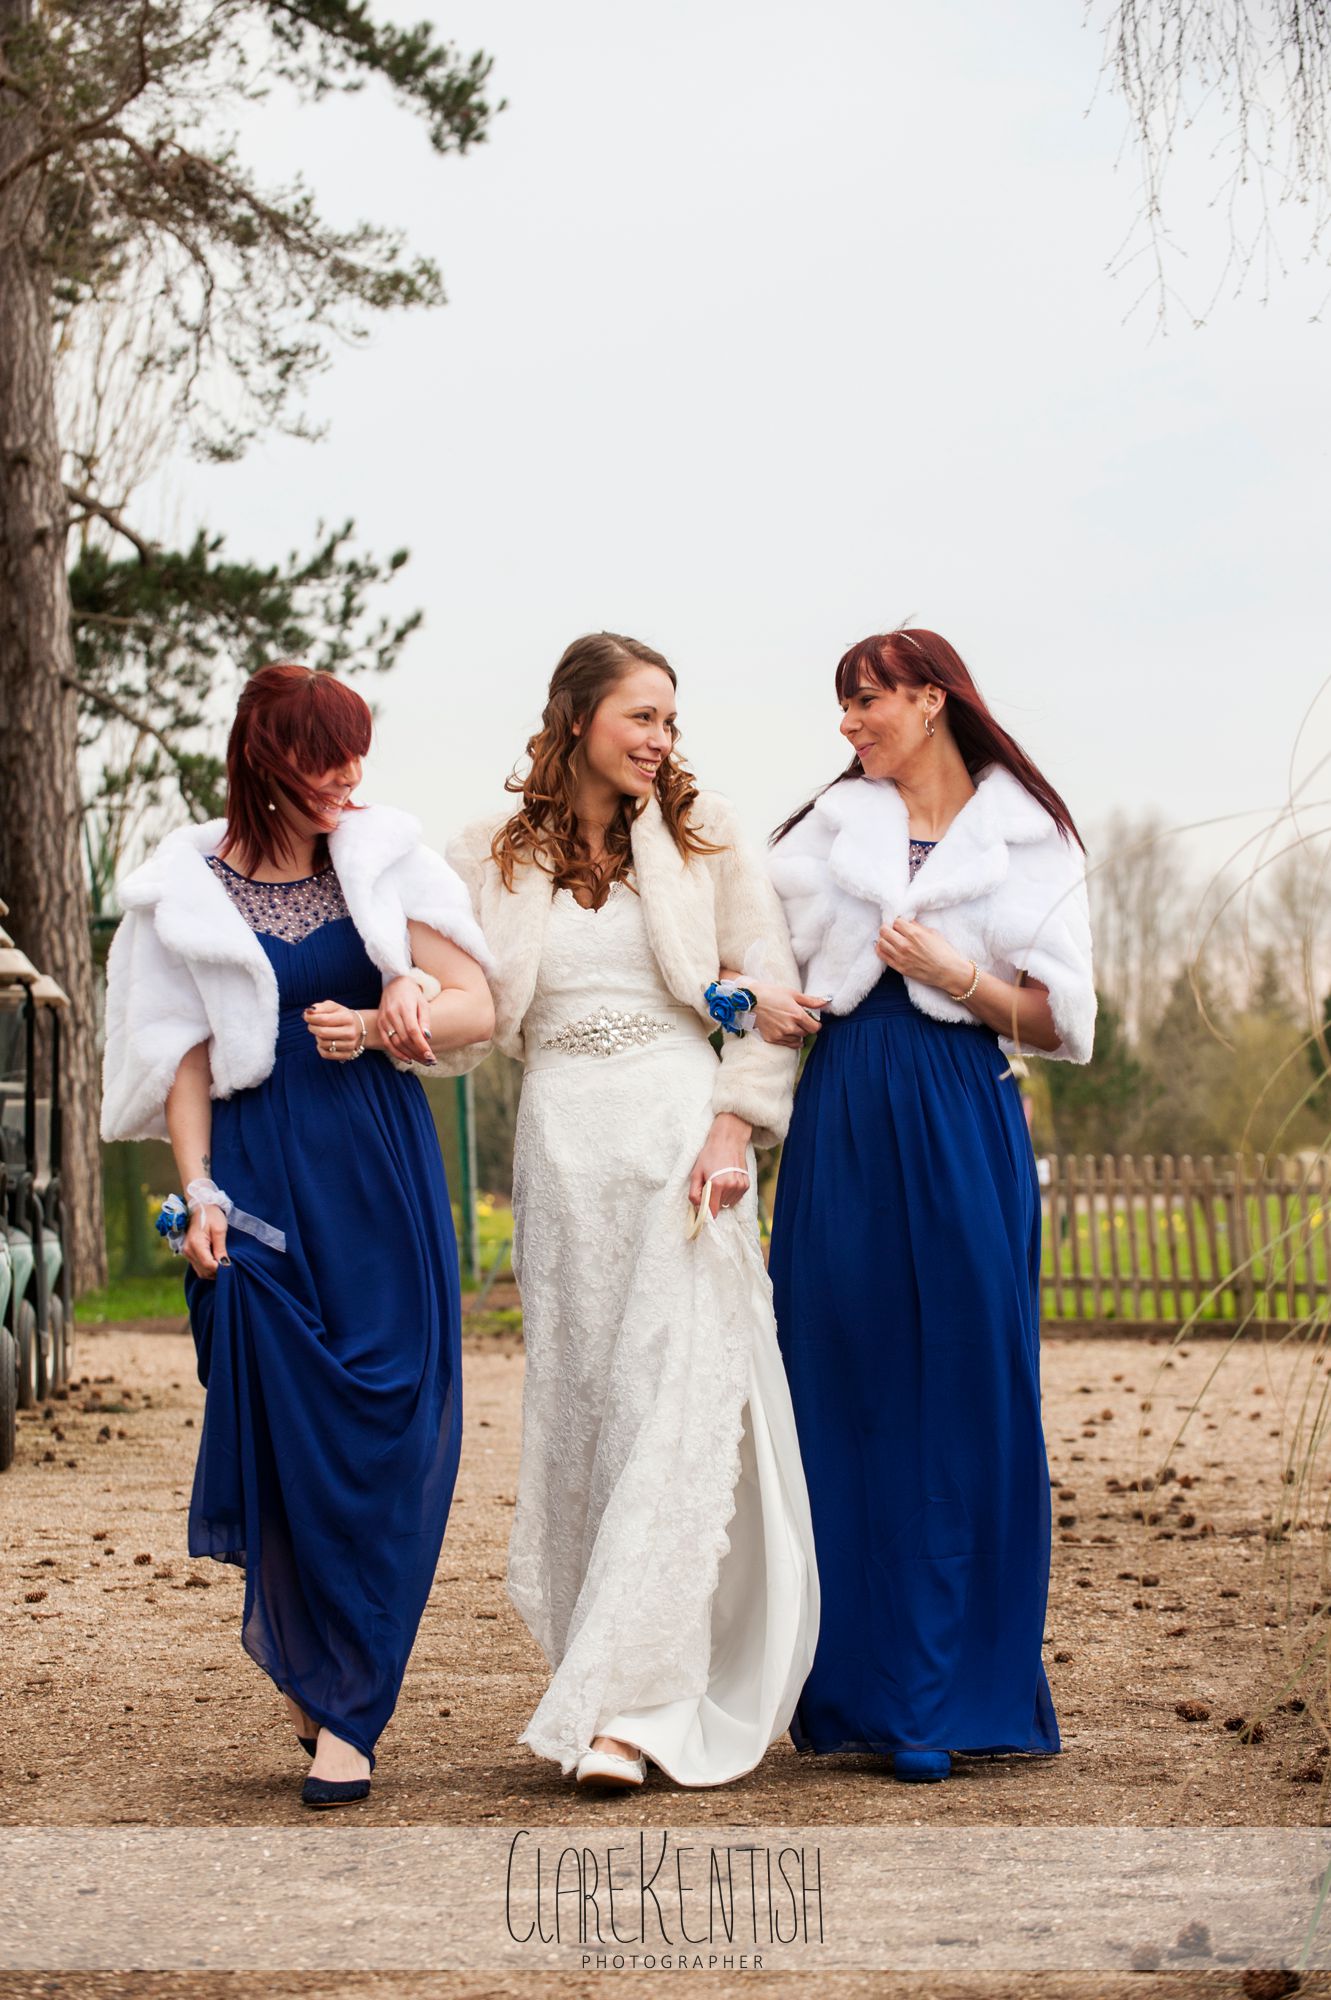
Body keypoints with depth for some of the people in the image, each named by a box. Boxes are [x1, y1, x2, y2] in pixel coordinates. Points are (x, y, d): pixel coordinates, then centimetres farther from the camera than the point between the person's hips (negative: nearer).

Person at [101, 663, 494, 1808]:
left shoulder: (378, 861, 8)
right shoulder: (191, 890, 4)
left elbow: (479, 1006, 4)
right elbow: (187, 1055, 4)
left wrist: (379, 1027, -13)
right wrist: (199, 1192, -6)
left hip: (385, 1169, 2)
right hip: (263, 1176, -1)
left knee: (390, 1434, -4)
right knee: (292, 1430, -4)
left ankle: (344, 1710, 5)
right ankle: (309, 1664, 19)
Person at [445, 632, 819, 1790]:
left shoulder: (704, 834, 6)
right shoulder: (495, 859, 9)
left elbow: (771, 986, 4)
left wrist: (735, 1122, -9)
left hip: (682, 1130, -2)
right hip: (563, 1141, 2)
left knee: (679, 1404, -10)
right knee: (579, 1409, 3)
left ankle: (627, 1704, -12)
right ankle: (628, 1679, 13)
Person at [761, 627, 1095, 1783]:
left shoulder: (1027, 837, 6)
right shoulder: (832, 823, 14)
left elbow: (1065, 1024, 1)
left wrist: (955, 974, -12)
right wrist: (759, 1000, -5)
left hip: (965, 1128, -2)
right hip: (844, 1124, 2)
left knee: (969, 1396, -2)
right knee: (852, 1396, 0)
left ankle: (979, 1681, 8)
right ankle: (870, 1686, 7)